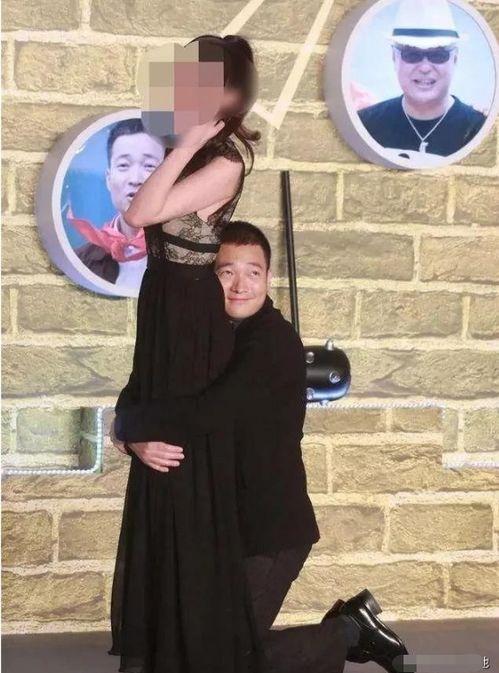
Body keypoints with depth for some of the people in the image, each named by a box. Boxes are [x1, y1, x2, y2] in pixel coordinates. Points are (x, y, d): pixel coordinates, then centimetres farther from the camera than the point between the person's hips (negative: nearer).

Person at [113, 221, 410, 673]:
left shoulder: (275, 341, -18)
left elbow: (208, 413, -32)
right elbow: (142, 394, 4)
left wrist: (129, 425, -17)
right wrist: (141, 441, -19)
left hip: (272, 528, -8)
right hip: (224, 524, 8)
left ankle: (348, 631, 14)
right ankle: (345, 630, 29)